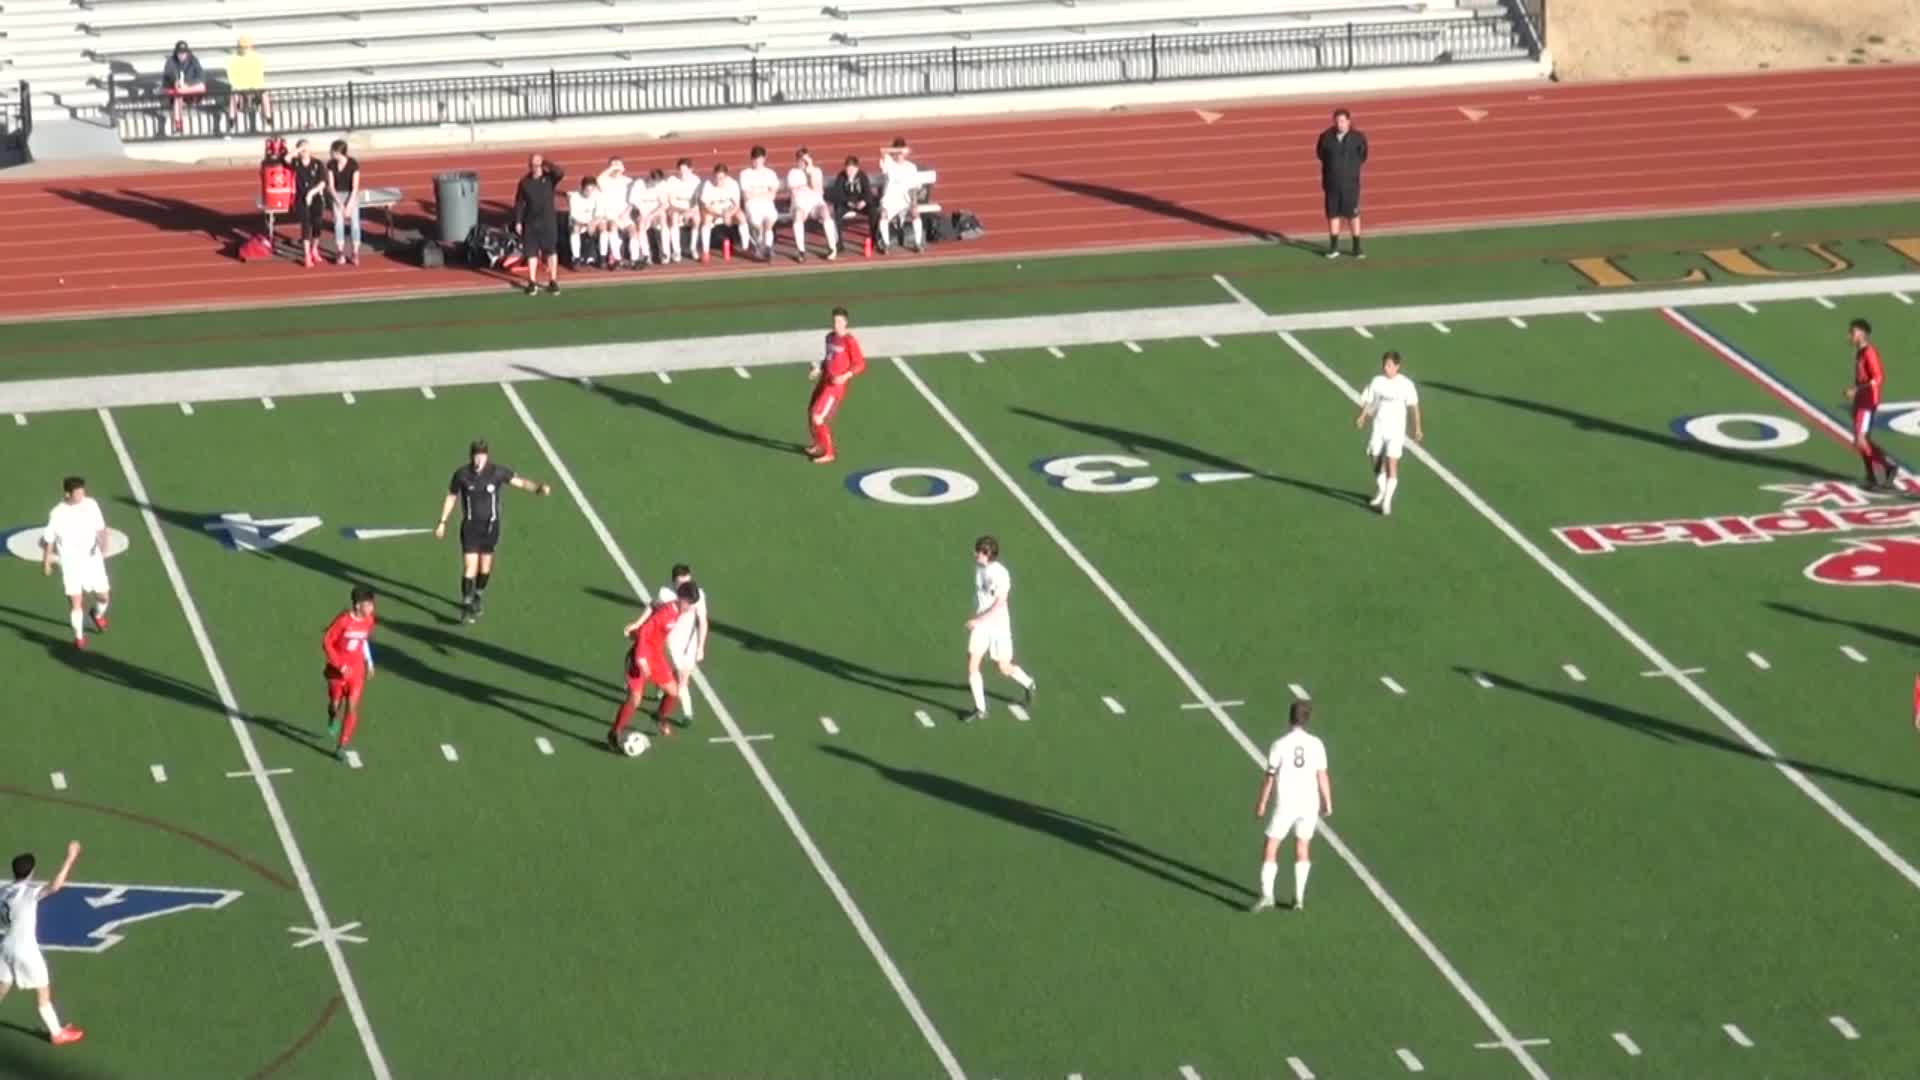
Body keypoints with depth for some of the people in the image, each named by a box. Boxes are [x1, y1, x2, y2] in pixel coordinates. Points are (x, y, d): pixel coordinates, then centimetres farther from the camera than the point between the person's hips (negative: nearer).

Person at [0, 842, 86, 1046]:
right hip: (26, 950, -6)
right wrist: (70, 858, -33)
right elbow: (55, 885, -36)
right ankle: (57, 1033, 17)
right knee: (44, 993, 8)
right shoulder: (29, 892, -21)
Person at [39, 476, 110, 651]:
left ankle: (98, 614, 45)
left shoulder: (91, 505, -10)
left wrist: (103, 542, -20)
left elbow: (100, 527, 1)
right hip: (71, 562, -3)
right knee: (75, 601, -6)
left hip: (93, 559, 3)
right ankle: (79, 636, 13)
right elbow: (49, 540, -4)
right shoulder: (58, 514, -16)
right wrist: (46, 562, 6)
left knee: (104, 595, 10)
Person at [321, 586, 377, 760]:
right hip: (338, 669, -3)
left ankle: (341, 746, -1)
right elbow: (326, 642, -17)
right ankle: (333, 718, 49)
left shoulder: (368, 620, -6)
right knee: (335, 704, 10)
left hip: (356, 669, 3)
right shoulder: (343, 621, -22)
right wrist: (339, 665, -20)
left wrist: (369, 662, 13)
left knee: (352, 707, -8)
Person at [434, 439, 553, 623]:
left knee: (485, 565, 14)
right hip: (470, 526, -1)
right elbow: (451, 497, 2)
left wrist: (539, 488, -27)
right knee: (470, 566, -11)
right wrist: (442, 522, 5)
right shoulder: (461, 474, -12)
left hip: (490, 525, 2)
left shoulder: (497, 472, -13)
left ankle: (479, 596, 38)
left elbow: (520, 482, -9)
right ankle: (467, 605, -7)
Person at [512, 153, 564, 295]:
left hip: (548, 221, -1)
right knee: (531, 252, 4)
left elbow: (560, 174, -24)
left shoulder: (549, 178, -3)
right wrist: (518, 222, -2)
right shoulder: (524, 182, 0)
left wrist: (548, 165, -25)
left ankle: (553, 282, 12)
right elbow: (519, 203, 2)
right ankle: (532, 282, 13)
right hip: (530, 222, 1)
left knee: (551, 251, 2)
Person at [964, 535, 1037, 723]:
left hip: (999, 624, -5)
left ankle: (1027, 683, 42)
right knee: (972, 665, -9)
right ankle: (980, 709, 0)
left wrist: (978, 620, -30)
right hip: (980, 623, 5)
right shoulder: (978, 566, 0)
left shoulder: (1001, 574, -21)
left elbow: (999, 605, -25)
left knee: (1004, 668, 9)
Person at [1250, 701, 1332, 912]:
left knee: (1271, 849, 5)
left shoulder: (1279, 745, -11)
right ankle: (1299, 897, 16)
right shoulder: (1316, 744, -5)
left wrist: (1261, 803, 7)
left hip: (1285, 805, -3)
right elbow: (1322, 776, -1)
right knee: (1302, 848, 17)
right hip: (1309, 804, 3)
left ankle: (1266, 894, -9)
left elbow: (1269, 777, -5)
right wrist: (1328, 803, 11)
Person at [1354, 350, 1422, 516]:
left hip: (1396, 430, -3)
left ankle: (1387, 501, -10)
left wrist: (1417, 428, -2)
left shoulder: (1406, 384, -6)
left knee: (1391, 465, -12)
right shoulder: (1377, 381, 1)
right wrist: (1362, 416, -15)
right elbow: (1368, 401, 2)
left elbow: (1414, 406, -1)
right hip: (1378, 428, 3)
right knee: (1377, 462, 13)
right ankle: (1380, 492, 37)